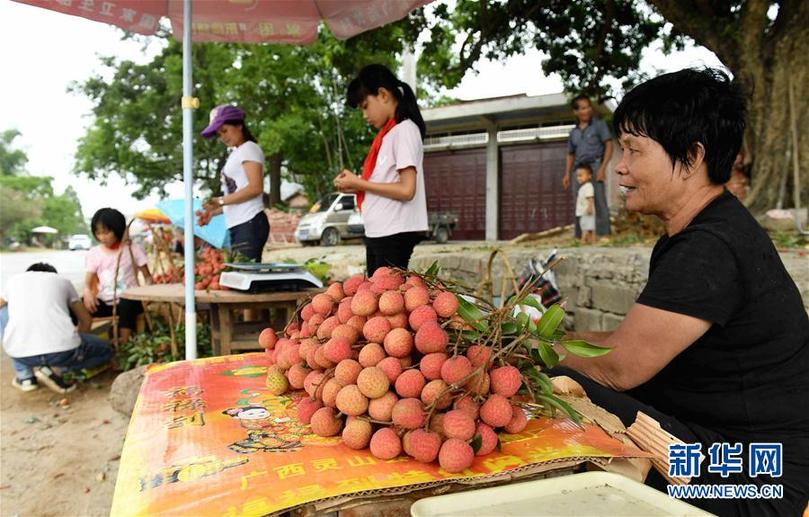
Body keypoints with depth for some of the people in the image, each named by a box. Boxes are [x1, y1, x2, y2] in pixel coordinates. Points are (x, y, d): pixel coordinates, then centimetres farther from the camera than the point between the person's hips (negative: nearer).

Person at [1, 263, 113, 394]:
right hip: (62, 349, -2)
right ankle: (56, 369, 1)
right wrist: (76, 344, 42)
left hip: (20, 353, 2)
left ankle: (25, 376, 23)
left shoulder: (13, 281, 23)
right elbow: (86, 320, 26)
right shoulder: (62, 281, 21)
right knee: (106, 351, 25)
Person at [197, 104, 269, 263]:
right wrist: (213, 212, 13)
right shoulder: (235, 154, 24)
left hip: (250, 224, -8)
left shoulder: (249, 149, 0)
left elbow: (256, 187, -13)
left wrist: (221, 201, -14)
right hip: (236, 225, 8)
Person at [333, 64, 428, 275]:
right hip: (378, 233, 9)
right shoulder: (388, 133, 18)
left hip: (394, 234, -9)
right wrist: (356, 186, 3)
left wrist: (359, 183, -9)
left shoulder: (404, 129, -8)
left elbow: (406, 190, -17)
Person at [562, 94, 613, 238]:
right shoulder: (574, 132, 18)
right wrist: (567, 174, 8)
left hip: (595, 165, -5)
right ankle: (579, 236, 8)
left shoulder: (599, 124, 6)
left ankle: (603, 234, -11)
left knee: (599, 201, -11)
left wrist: (603, 167, -13)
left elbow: (609, 146, -1)